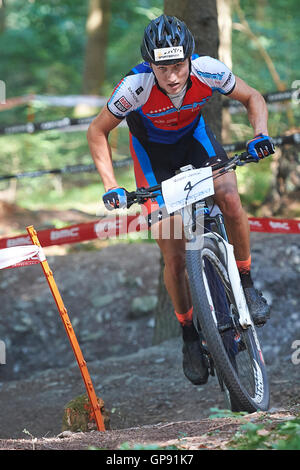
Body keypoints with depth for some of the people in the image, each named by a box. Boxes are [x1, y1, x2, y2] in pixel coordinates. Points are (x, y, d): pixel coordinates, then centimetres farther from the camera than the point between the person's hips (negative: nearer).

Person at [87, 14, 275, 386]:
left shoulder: (208, 71, -30)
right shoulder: (136, 87, -35)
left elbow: (252, 98, -11)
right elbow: (97, 132, -19)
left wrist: (261, 134, -29)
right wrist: (110, 186, -27)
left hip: (194, 135, 1)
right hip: (153, 149, -1)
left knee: (229, 199, -28)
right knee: (173, 258, -6)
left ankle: (245, 283, -4)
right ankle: (190, 337, 15)